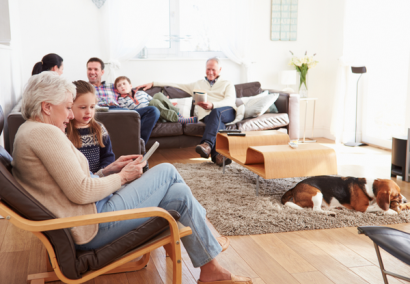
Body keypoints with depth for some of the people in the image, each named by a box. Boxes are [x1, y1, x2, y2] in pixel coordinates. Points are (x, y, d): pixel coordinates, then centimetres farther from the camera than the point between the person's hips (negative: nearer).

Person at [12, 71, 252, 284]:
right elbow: (81, 193, -25)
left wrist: (109, 170, 7)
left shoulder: (28, 132, 15)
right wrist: (122, 177, -9)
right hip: (93, 228, -10)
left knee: (180, 193, 10)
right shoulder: (45, 133, -19)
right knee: (168, 171, 0)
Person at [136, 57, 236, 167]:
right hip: (207, 114, 1)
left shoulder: (227, 84, 23)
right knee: (217, 123, -37)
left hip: (227, 112, -1)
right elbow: (176, 85, 33)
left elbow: (230, 100, 1)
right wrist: (153, 83, 24)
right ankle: (217, 153, -58)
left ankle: (207, 144, -55)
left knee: (216, 112, -39)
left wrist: (212, 105, -21)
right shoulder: (197, 84, 34)